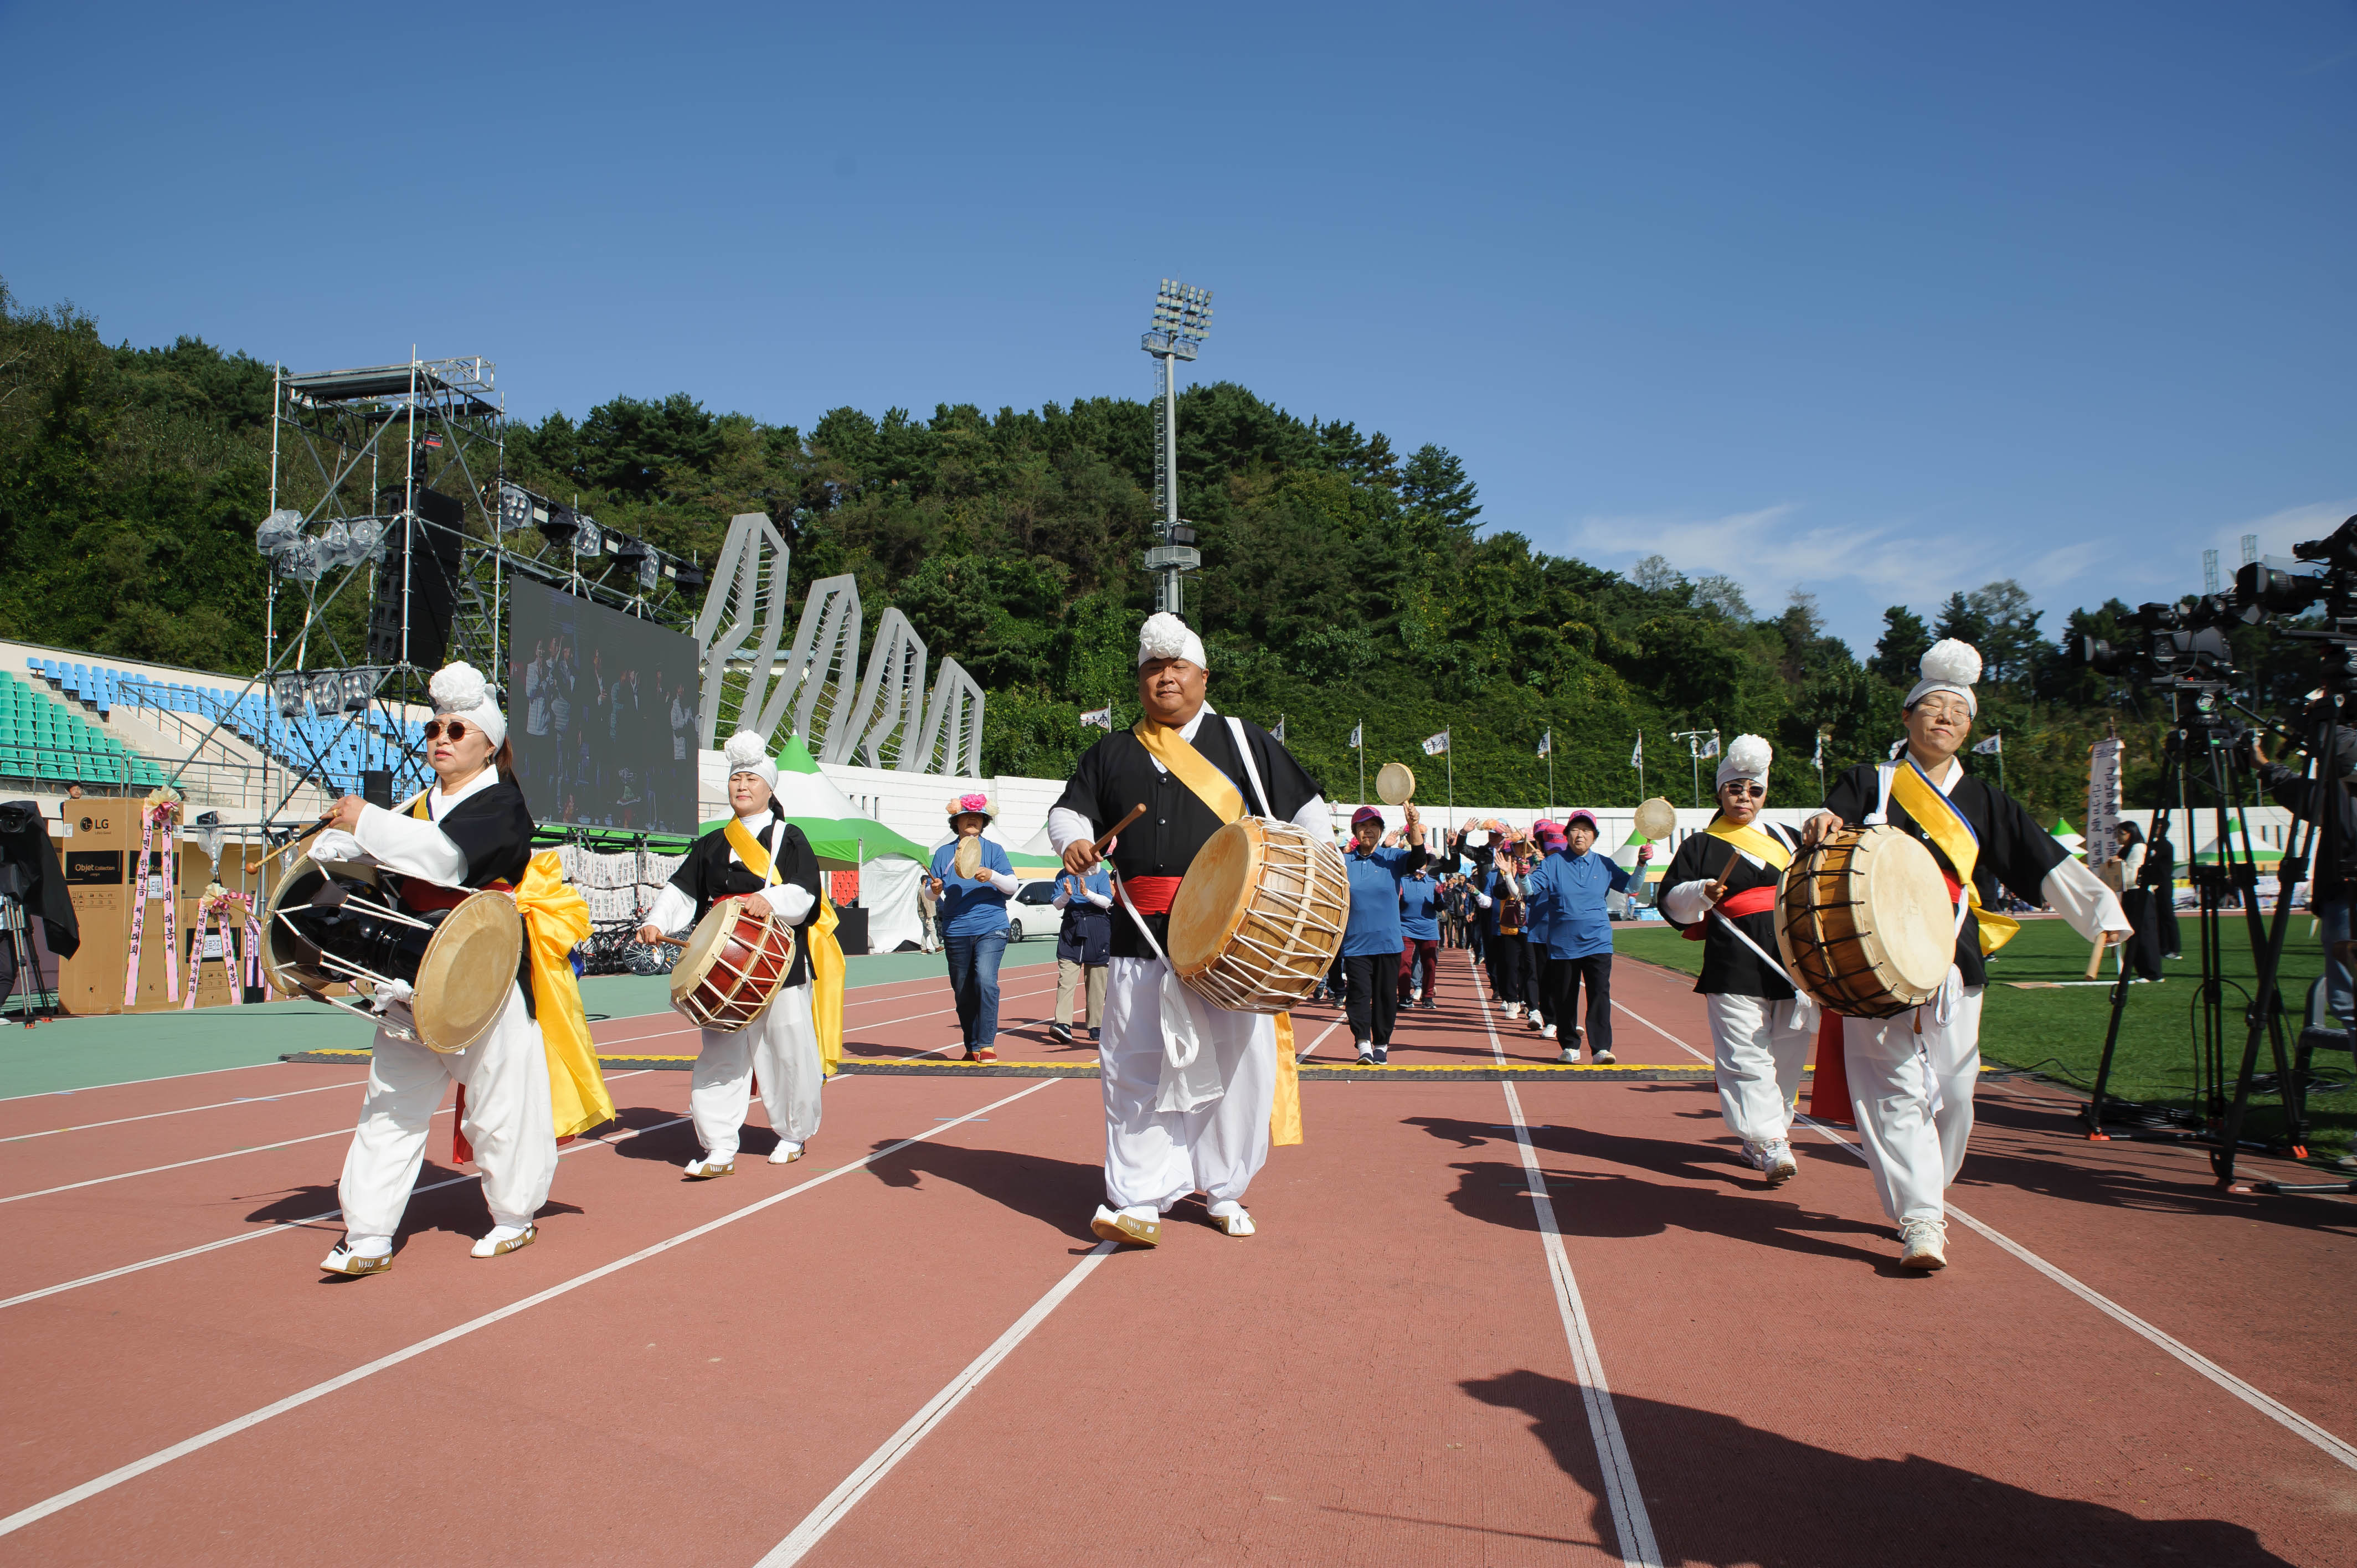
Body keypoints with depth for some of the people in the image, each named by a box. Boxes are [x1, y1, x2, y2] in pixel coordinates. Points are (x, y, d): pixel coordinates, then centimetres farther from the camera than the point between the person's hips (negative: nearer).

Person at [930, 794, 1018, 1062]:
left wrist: (992, 876, -20)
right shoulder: (943, 853, 13)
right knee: (963, 992, 7)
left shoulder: (994, 850, 7)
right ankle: (972, 1047, 19)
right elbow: (934, 895, 12)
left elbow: (1013, 886, -2)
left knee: (985, 980, -20)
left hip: (991, 928, -3)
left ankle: (987, 1044, -17)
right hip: (956, 932, 3)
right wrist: (935, 891, -11)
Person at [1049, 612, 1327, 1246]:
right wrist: (1074, 841, -8)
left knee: (1236, 1063, 2)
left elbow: (1305, 808, 12)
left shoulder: (1245, 742, 11)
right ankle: (1137, 1198, 1)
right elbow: (1070, 809, 16)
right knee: (1138, 1066, -4)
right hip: (1144, 938, 1)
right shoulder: (1110, 754, 17)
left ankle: (1224, 1189, 20)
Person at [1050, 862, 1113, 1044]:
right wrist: (1067, 894, -15)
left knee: (1097, 981, 2)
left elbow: (1107, 902, -4)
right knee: (1066, 977, -13)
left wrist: (1087, 893, -20)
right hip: (1071, 926, 1)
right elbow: (1057, 904, 6)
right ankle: (1063, 1024, -23)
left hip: (1097, 929, -1)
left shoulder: (1101, 874, 7)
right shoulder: (1063, 876, 12)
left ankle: (1096, 1026, 10)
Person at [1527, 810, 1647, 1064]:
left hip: (1597, 941, 0)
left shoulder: (1604, 865, 7)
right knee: (1564, 998, 7)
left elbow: (1630, 887, 11)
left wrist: (1641, 864, -4)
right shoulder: (1553, 863, 1)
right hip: (1562, 944, 0)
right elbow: (1531, 888, -7)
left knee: (1600, 994, -11)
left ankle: (1601, 1049, -11)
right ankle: (1569, 1047, 20)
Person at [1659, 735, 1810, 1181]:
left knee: (1787, 1055, 7)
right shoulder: (1700, 846, 5)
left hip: (1794, 961, 5)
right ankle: (1771, 1145, -9)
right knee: (1747, 1057, -11)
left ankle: (1757, 1142, 20)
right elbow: (1671, 902, -1)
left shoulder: (1786, 839, 18)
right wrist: (1701, 893, -19)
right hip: (1735, 968, -4)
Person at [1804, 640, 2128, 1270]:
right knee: (1895, 1088, -9)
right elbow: (1828, 836, -8)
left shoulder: (1984, 802, 16)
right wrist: (1821, 826, -32)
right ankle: (1920, 1222, -8)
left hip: (1953, 963, 3)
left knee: (1952, 1091, 5)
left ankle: (1922, 1197, 27)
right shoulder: (1868, 783, 8)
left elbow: (2049, 865, 10)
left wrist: (2102, 910, -2)